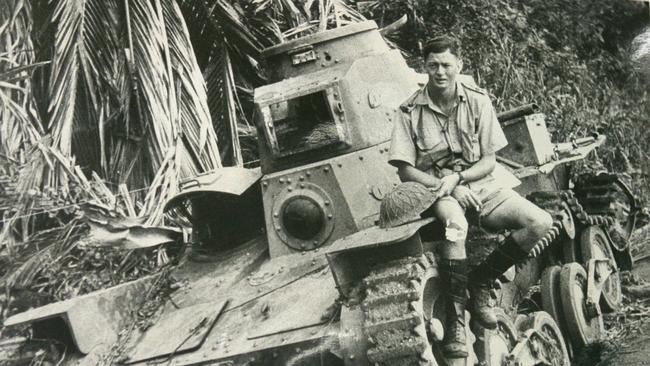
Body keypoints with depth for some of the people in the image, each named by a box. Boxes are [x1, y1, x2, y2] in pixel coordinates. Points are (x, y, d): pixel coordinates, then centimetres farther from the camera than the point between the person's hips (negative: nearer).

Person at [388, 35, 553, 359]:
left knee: (541, 223, -19)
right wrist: (444, 187, -17)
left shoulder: (477, 100, 1)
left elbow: (489, 160, 2)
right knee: (455, 224, -40)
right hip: (435, 188, -3)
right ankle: (455, 314, -26)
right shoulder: (410, 112, -3)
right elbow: (405, 171, -4)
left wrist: (457, 177, -16)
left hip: (481, 183, 3)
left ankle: (480, 280, -4)